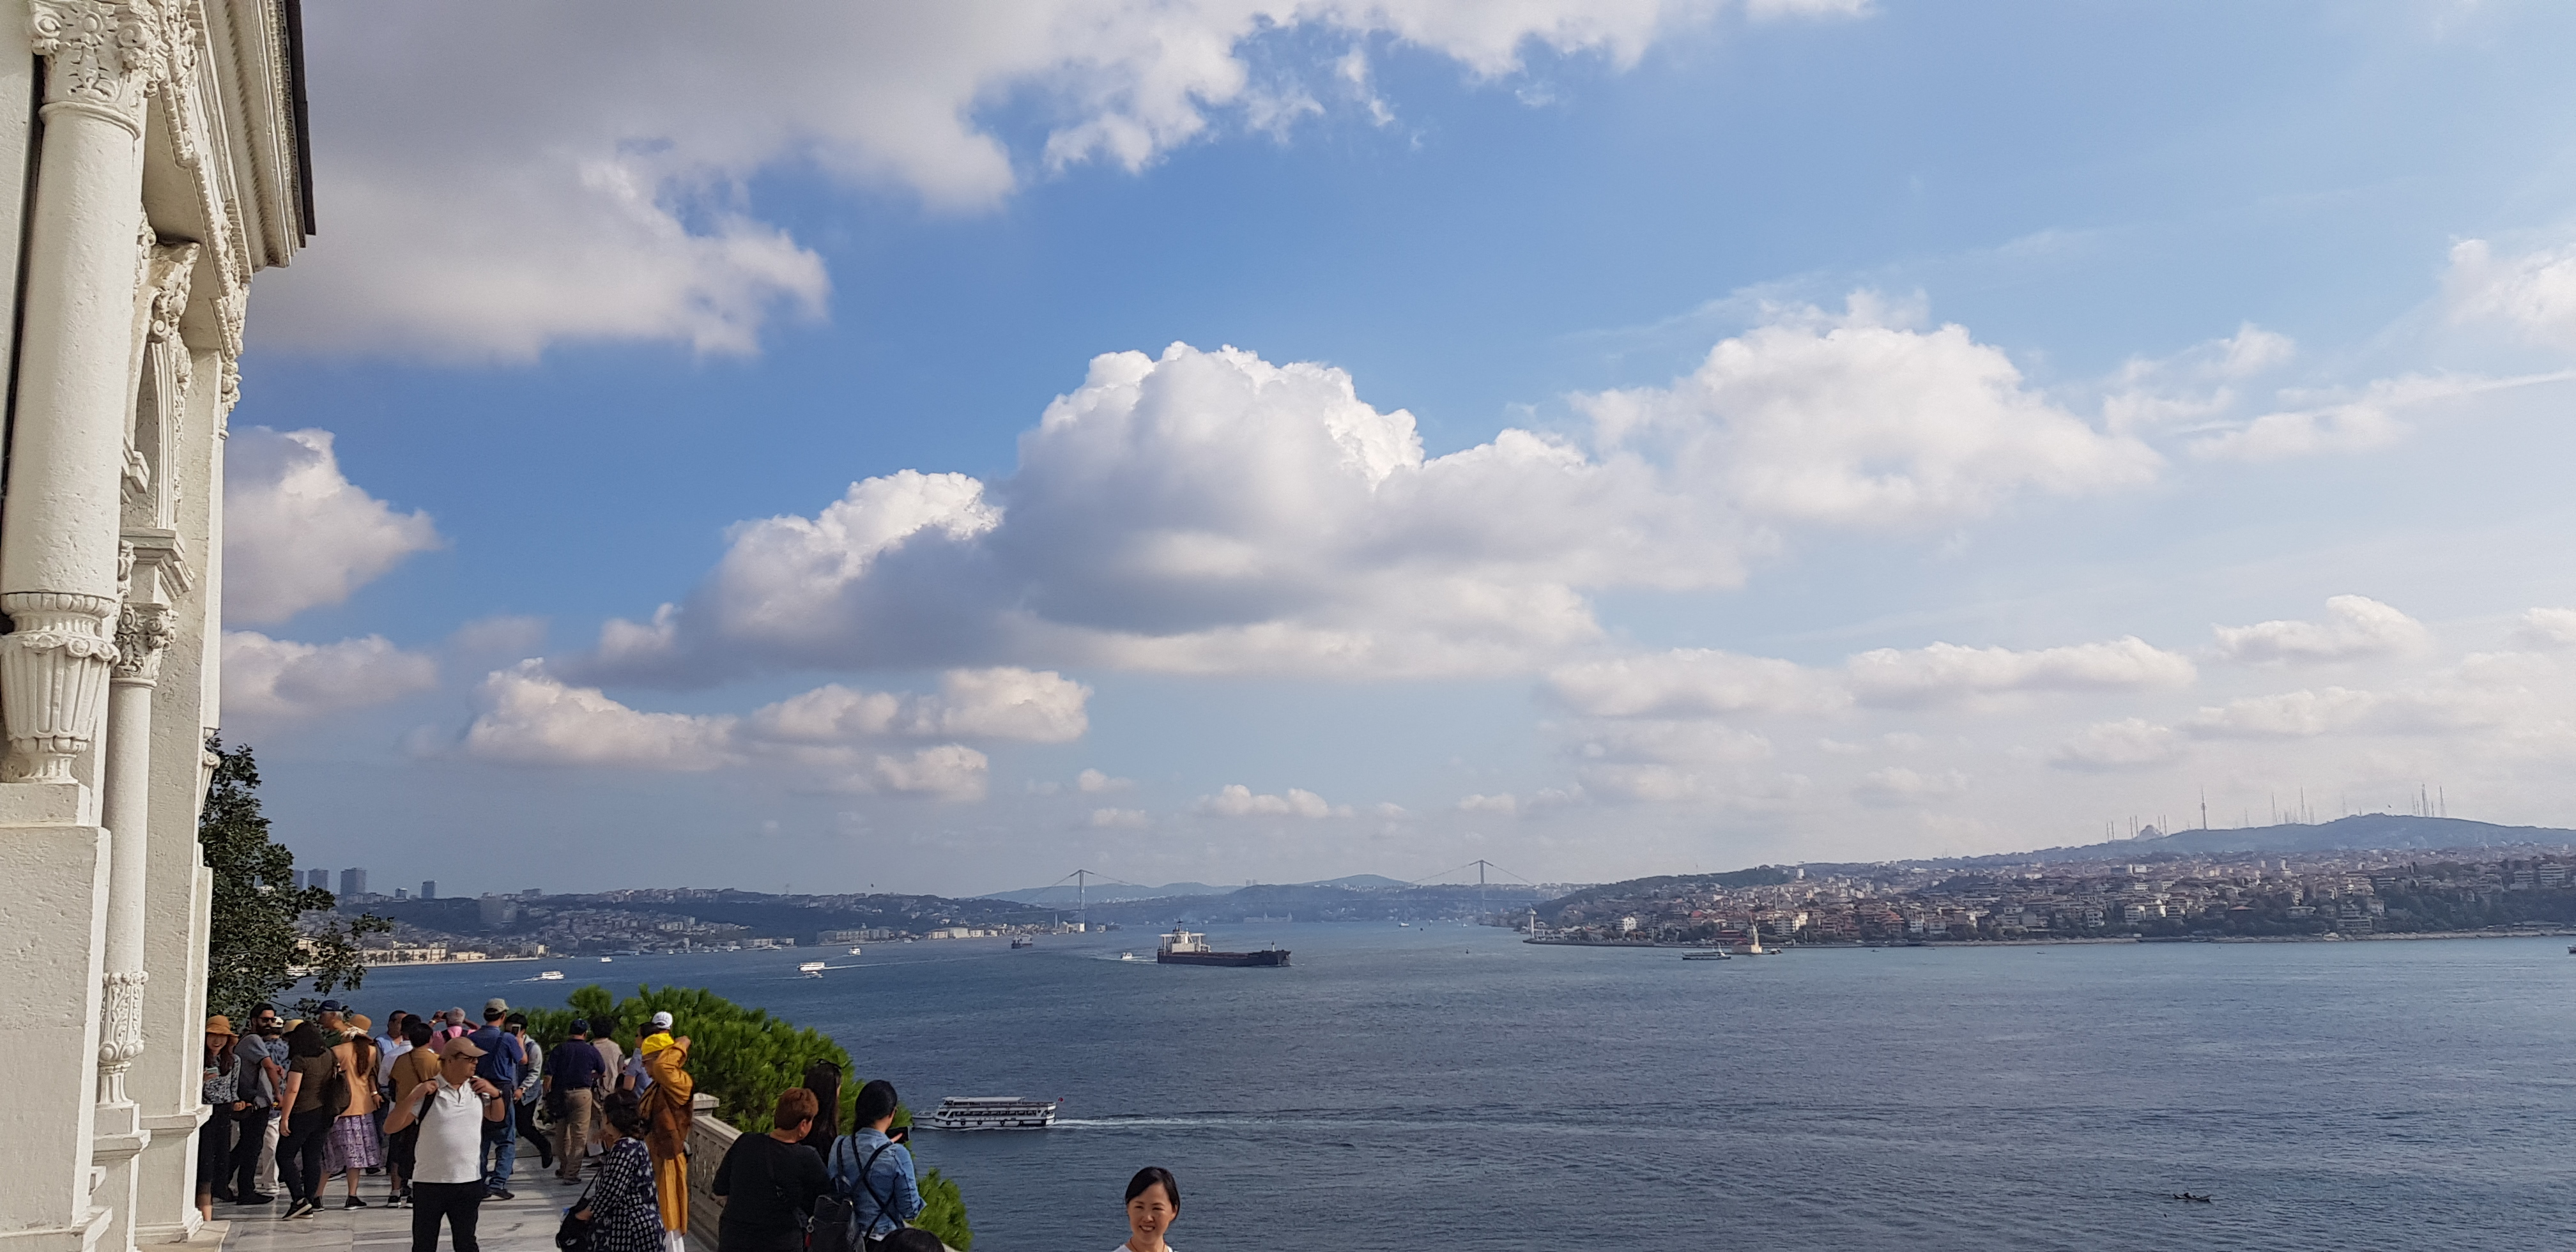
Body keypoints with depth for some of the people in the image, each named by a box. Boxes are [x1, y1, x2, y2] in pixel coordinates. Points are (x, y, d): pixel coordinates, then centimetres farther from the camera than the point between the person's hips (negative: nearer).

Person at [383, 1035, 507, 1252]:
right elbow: (390, 1127, -12)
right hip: (429, 1183, -3)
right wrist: (413, 1097, -24)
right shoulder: (427, 1092, -9)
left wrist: (495, 1093, -2)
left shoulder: (477, 1087, 4)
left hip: (469, 1182, 3)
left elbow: (497, 1117, 17)